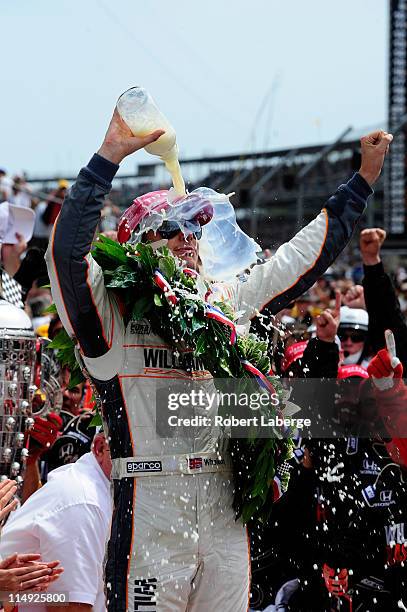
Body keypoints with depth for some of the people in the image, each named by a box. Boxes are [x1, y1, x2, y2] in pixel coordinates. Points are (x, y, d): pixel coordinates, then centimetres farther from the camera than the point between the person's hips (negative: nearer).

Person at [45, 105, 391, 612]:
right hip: (150, 524, -5)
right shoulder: (110, 311, 1)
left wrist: (364, 177, 25)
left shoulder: (228, 304, 16)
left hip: (226, 518, 5)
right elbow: (66, 251, -16)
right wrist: (109, 156, -18)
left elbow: (307, 254, 23)